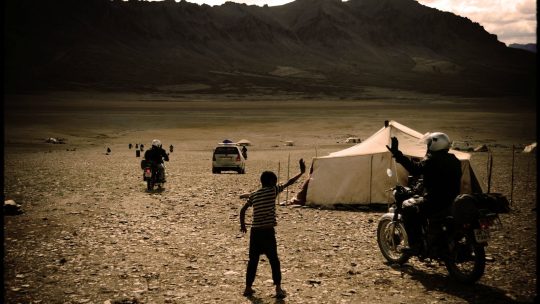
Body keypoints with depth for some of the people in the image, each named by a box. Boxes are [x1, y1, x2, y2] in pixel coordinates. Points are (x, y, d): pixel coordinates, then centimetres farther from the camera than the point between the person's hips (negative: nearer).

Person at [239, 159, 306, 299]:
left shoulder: (254, 195, 11)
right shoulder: (272, 190, -3)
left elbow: (243, 210, 10)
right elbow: (288, 183, 1)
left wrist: (242, 225, 22)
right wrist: (302, 172, 10)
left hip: (255, 231, 5)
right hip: (267, 231, -5)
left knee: (253, 260, 13)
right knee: (274, 260, 2)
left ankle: (248, 288, 17)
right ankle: (278, 289, -1)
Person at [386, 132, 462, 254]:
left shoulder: (432, 160, -13)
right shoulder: (454, 160, 13)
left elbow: (416, 169, -28)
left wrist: (397, 154, -28)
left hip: (435, 202, -9)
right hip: (452, 202, 9)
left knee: (408, 207, 1)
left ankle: (415, 244, -8)